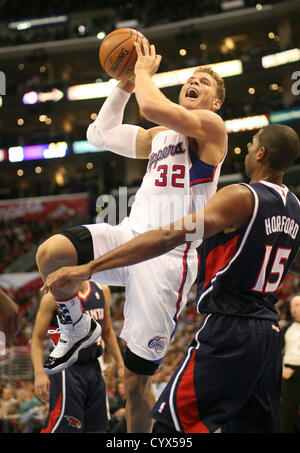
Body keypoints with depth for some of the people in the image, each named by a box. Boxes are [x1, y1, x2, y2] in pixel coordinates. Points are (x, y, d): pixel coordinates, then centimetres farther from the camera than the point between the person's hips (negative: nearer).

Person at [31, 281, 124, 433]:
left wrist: (120, 364, 17)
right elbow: (37, 338, -7)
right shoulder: (54, 297, -8)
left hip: (93, 368, 6)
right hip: (66, 368, -6)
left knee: (98, 428, 8)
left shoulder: (102, 291, 9)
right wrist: (39, 373, -20)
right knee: (61, 427, -10)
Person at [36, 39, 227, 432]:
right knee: (51, 253, -25)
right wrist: (124, 85, 20)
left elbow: (152, 107, -17)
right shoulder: (160, 135, 25)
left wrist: (144, 72, 1)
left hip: (168, 255, -6)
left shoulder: (211, 126, 0)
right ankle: (77, 326, 2)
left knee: (137, 377, -4)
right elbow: (101, 134, 26)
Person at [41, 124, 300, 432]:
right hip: (269, 332, 8)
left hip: (227, 328, -8)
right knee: (255, 426, 14)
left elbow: (169, 237, -22)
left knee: (174, 419, -8)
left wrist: (89, 268, -24)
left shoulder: (241, 197, -13)